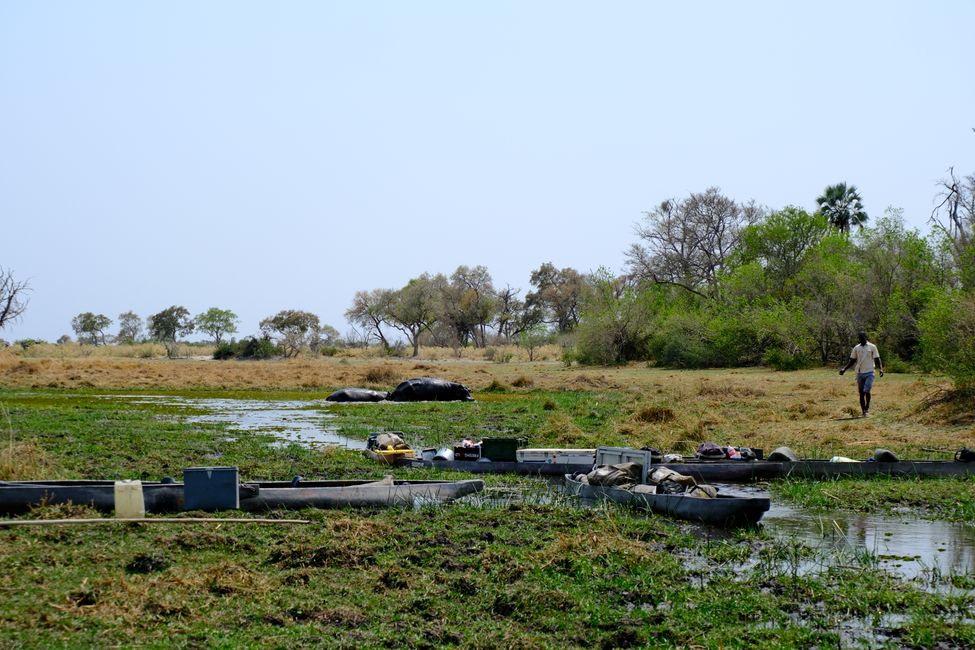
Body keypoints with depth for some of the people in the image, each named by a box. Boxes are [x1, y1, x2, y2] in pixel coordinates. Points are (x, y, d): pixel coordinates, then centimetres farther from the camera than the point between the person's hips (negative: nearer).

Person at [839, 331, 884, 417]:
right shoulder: (856, 348, 9)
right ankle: (864, 412, 11)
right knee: (861, 393, 4)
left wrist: (881, 369, -16)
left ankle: (867, 407, 5)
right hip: (859, 373, 4)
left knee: (866, 391, -16)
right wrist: (844, 369, 2)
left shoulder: (872, 347, 0)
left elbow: (877, 359, -1)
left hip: (869, 373, -4)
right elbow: (852, 361, 14)